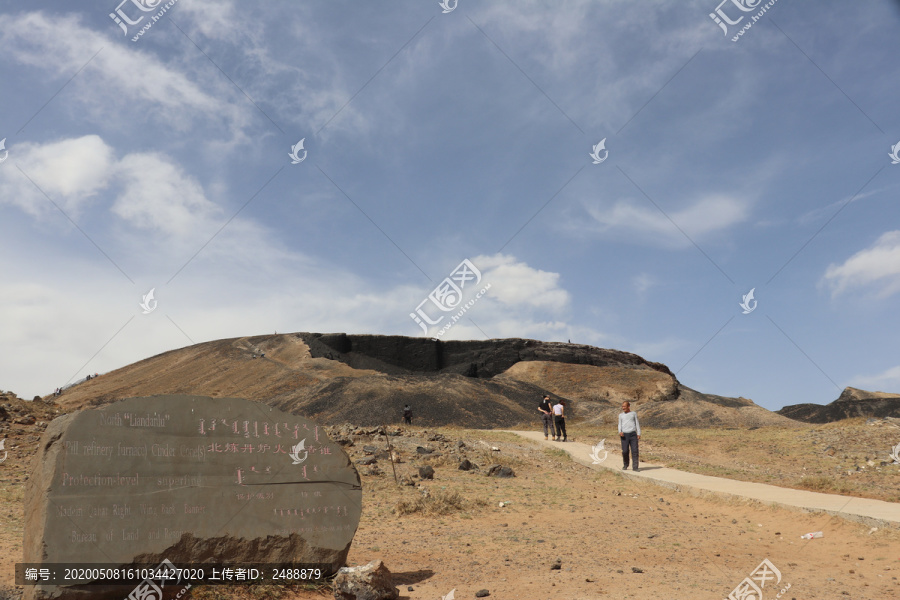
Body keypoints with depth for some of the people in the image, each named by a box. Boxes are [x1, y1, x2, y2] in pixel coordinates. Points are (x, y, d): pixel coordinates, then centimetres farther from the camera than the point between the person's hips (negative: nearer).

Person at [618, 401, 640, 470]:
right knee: (625, 451, -3)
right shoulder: (621, 415, 15)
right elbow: (620, 424, 13)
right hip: (624, 434, 1)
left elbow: (637, 423, 13)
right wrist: (620, 432, -6)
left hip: (633, 434, -1)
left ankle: (635, 467, -6)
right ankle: (625, 465, 17)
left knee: (634, 450, -8)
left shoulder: (633, 413, 12)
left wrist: (639, 433, 4)